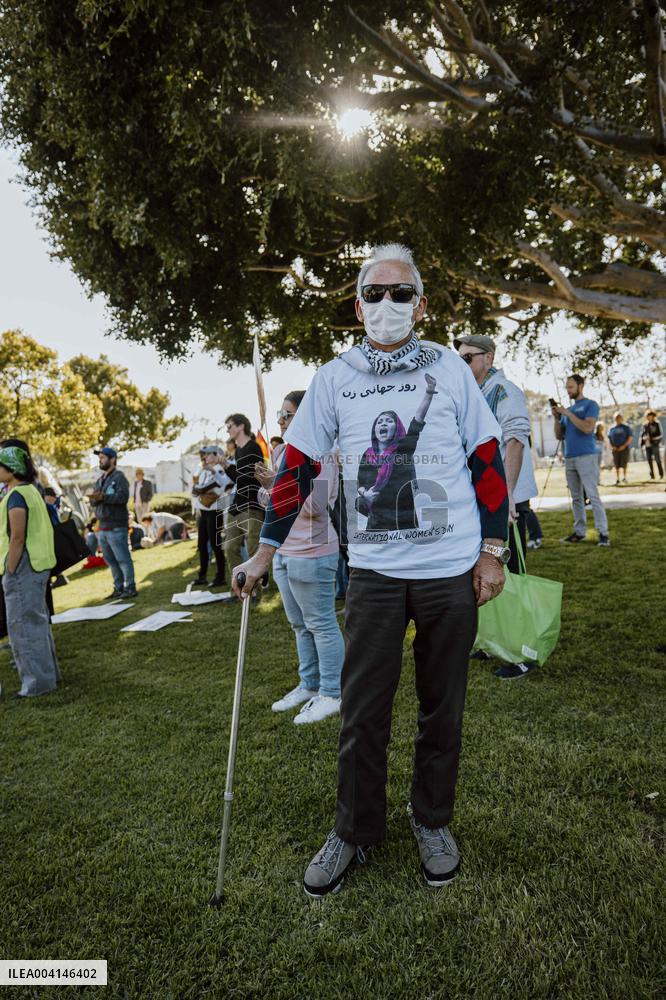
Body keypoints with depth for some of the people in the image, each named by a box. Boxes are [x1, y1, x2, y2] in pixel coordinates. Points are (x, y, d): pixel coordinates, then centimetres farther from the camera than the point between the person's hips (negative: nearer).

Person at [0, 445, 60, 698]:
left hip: (23, 566, -10)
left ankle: (38, 682, 7)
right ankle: (48, 673, 29)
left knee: (24, 624, -1)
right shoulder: (32, 490, 13)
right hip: (39, 564, 10)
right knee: (37, 621, 18)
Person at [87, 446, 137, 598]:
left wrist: (103, 497, -25)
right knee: (110, 560, 13)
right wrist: (94, 498, -10)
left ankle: (130, 588, 0)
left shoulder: (119, 476, -6)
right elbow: (93, 500, 13)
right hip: (102, 526, 8)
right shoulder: (100, 479, 19)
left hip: (116, 527, -8)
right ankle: (118, 588, 21)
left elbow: (123, 496, -20)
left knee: (123, 559, -6)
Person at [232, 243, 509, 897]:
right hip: (373, 571, 0)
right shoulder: (334, 378, 2)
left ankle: (432, 821, 36)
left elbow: (487, 461, 5)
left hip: (452, 571, 0)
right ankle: (355, 831, 28)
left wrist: (493, 550, 2)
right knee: (362, 713, 5)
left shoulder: (449, 369, 1)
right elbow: (296, 468, 4)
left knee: (442, 709, 13)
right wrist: (264, 552, 5)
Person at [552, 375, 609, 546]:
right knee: (576, 497, 7)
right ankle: (579, 532, 12)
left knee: (592, 496, -9)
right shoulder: (567, 409, 19)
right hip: (569, 458, 6)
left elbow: (588, 428, -15)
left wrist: (568, 414, -14)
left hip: (586, 456, -6)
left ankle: (603, 533, -7)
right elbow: (559, 436, 15)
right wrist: (556, 418, 0)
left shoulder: (590, 405, 0)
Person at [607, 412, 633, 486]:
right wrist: (611, 446, -5)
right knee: (617, 465, 4)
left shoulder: (626, 427, 2)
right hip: (615, 449, 2)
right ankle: (617, 479, 10)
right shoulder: (612, 428, 10)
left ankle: (624, 477, 11)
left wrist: (624, 445, -12)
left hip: (624, 448, -2)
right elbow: (609, 438, 11)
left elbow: (630, 437, -2)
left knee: (624, 464, -3)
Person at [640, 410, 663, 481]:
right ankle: (652, 475, 10)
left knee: (657, 459, -6)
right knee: (649, 459, 4)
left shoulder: (657, 424, -2)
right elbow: (642, 434, 14)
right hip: (647, 444, 4)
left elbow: (659, 434, -4)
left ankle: (661, 474, 5)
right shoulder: (645, 425, 10)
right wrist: (642, 442, 4)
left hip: (654, 444, -4)